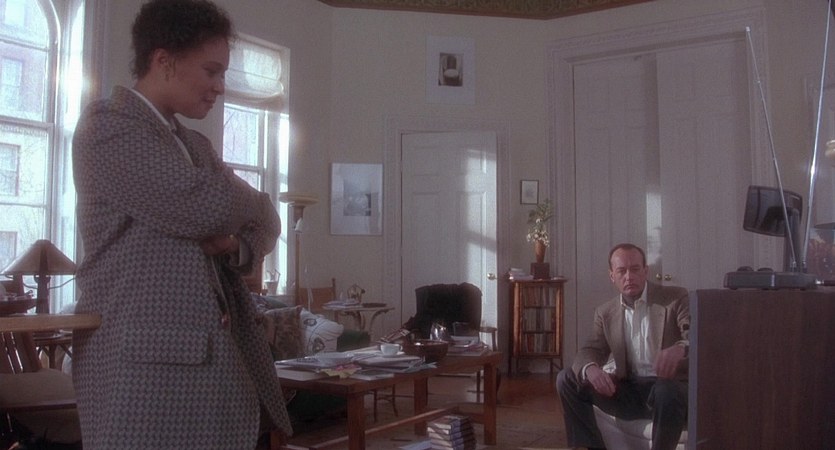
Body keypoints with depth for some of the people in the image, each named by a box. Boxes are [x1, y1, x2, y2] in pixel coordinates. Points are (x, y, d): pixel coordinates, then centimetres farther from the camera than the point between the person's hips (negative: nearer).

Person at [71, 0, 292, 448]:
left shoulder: (197, 146, 20)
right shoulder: (107, 125, -7)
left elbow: (266, 224, 20)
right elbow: (206, 207, -19)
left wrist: (237, 245, -3)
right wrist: (253, 200, 3)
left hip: (222, 359, 8)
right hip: (145, 365, -7)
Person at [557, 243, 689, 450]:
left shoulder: (675, 298, -4)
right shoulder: (606, 312, 8)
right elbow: (590, 351, 1)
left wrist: (681, 348, -42)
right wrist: (591, 369, -26)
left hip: (669, 387, -4)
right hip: (629, 391, 4)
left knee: (666, 391, -39)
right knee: (567, 379, -10)